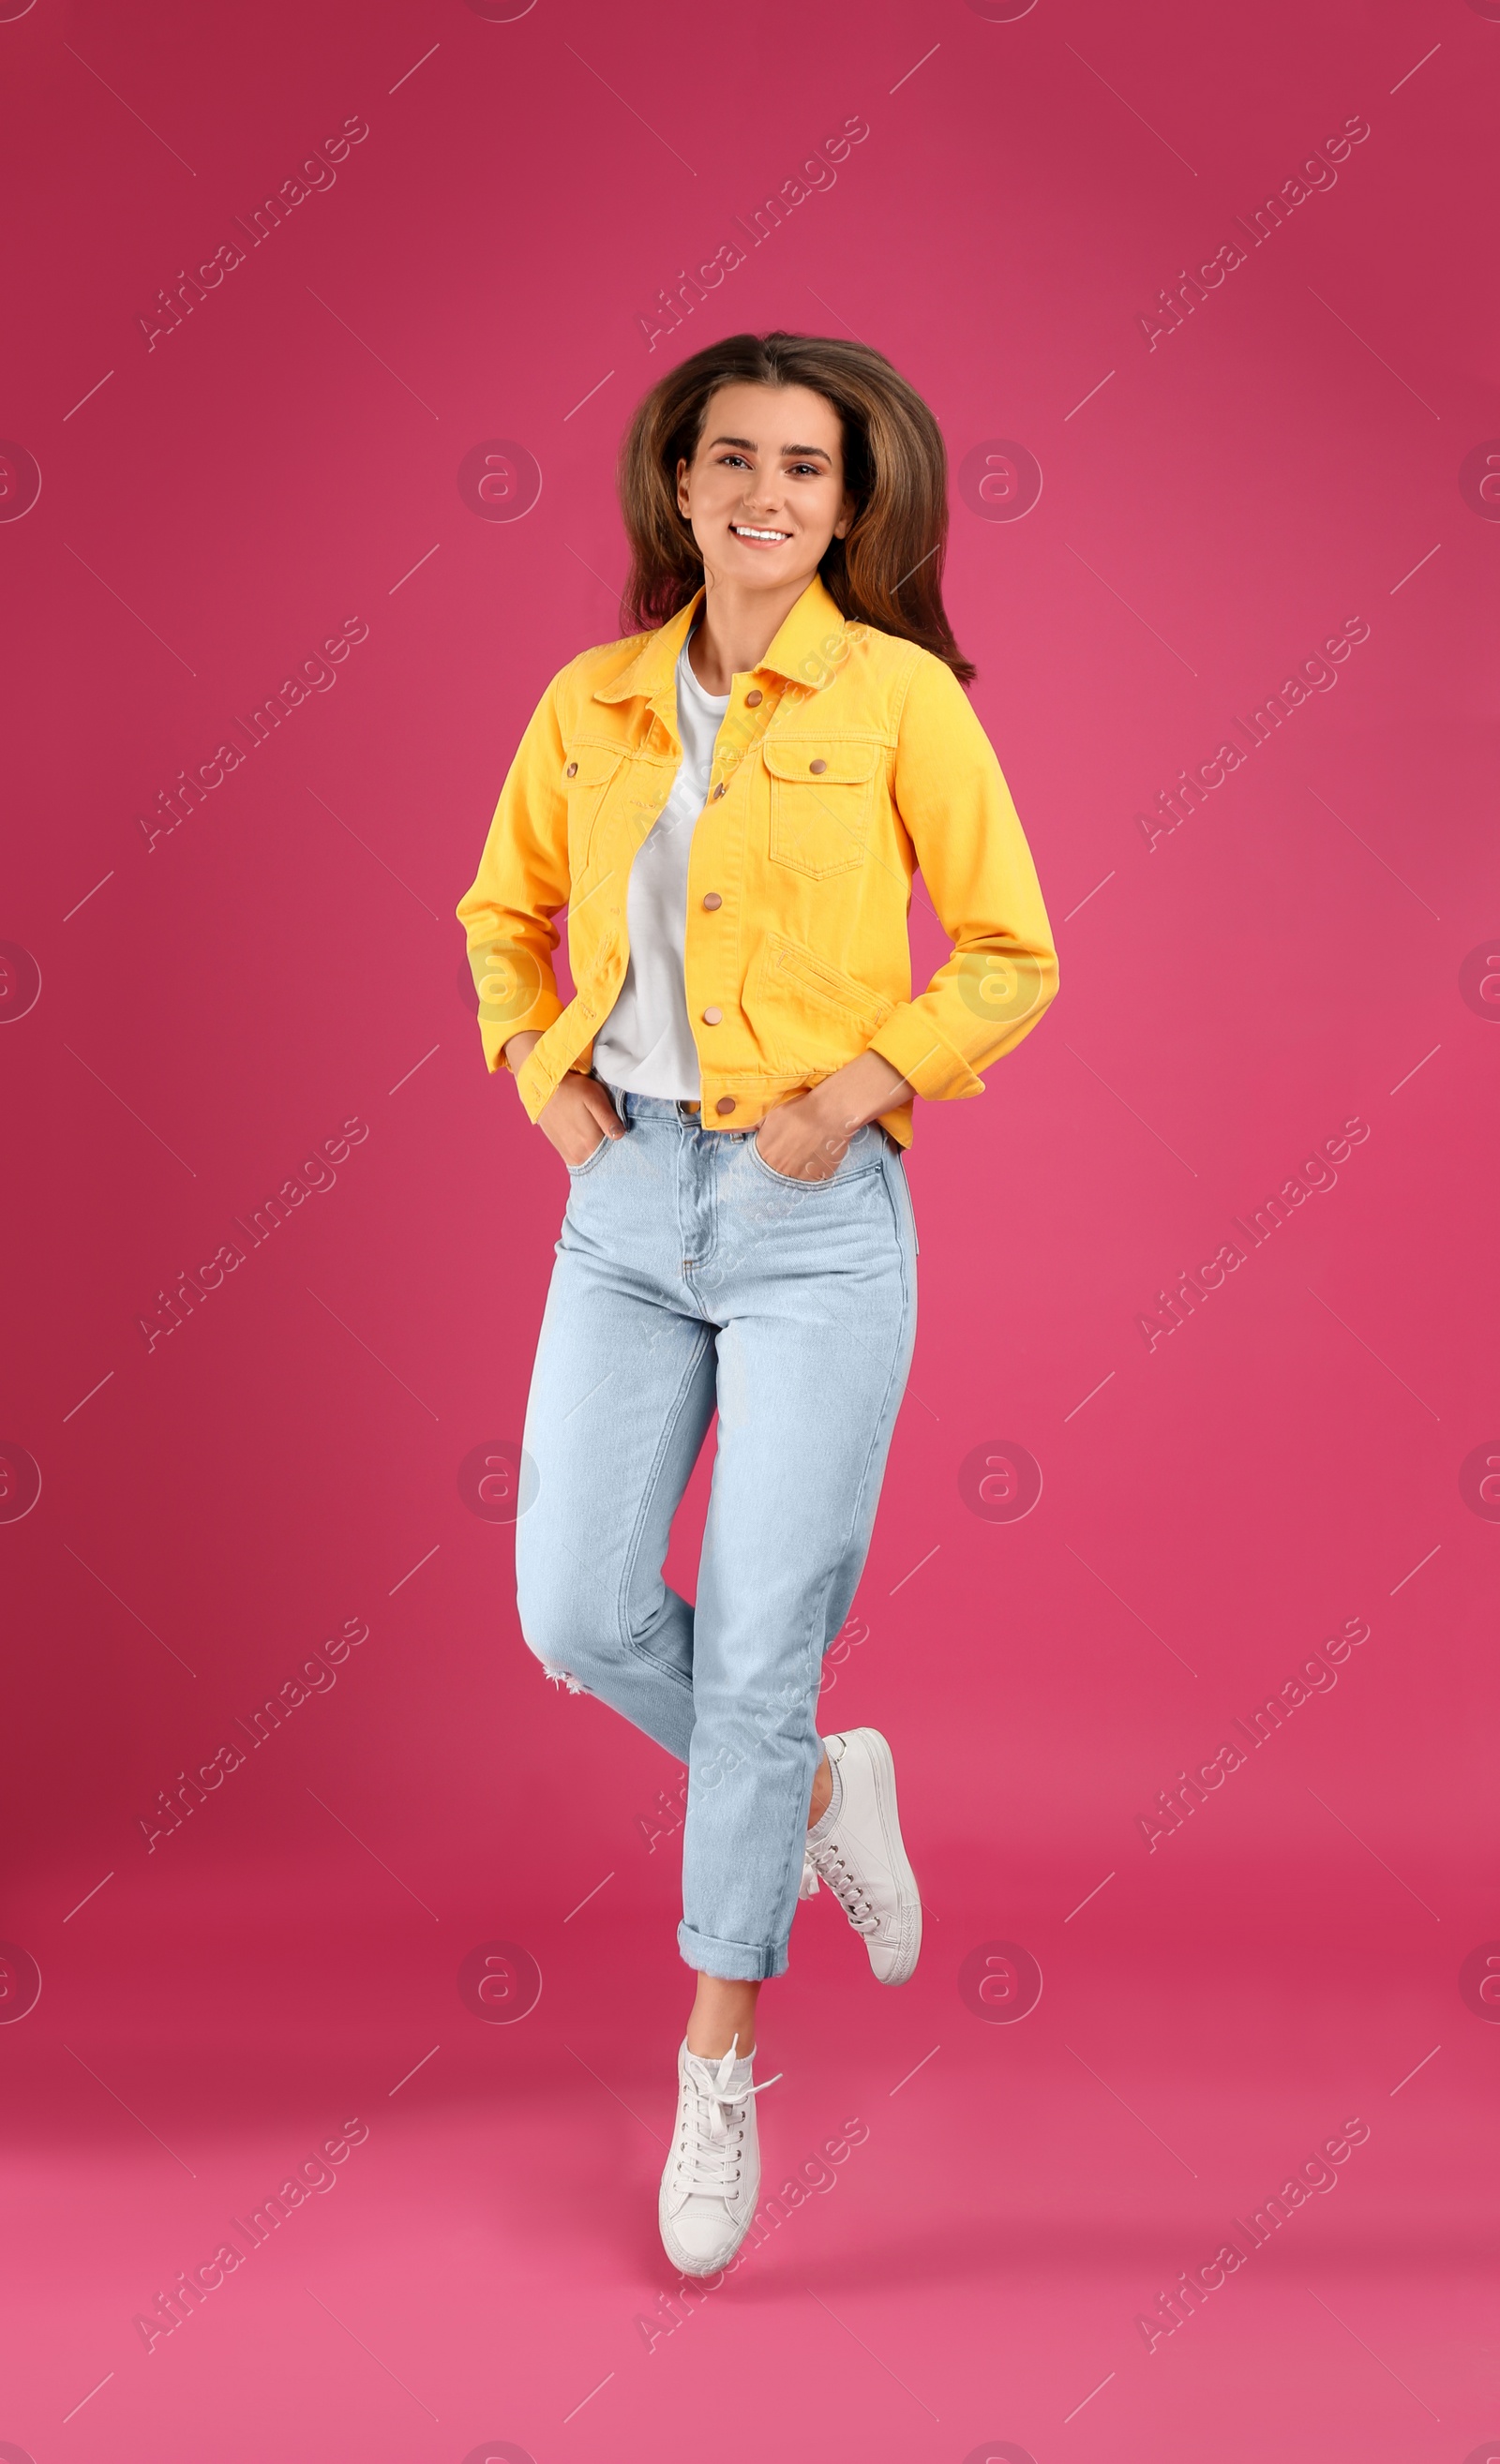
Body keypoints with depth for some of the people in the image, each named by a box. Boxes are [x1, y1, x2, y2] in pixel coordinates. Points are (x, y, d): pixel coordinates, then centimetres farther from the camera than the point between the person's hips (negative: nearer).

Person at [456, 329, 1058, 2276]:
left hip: (815, 1215, -4)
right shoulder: (589, 704, 6)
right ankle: (819, 1794, 32)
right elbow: (504, 914, 20)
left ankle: (717, 2069, 17)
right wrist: (540, 1078, 4)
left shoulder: (899, 694, -5)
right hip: (624, 1201, 4)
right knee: (577, 1617, 1)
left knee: (760, 1646, -1)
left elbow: (1013, 957, -3)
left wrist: (845, 1096, -13)